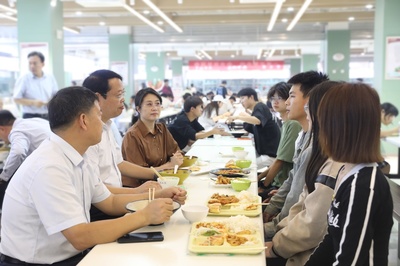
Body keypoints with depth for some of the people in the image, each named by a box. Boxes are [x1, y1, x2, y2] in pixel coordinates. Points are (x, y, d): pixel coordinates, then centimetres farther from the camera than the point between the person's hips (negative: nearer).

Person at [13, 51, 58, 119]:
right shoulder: (23, 79, -3)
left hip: (47, 116, 4)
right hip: (30, 117, -3)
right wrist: (33, 102, -17)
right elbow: (16, 99, -4)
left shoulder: (50, 78, 9)